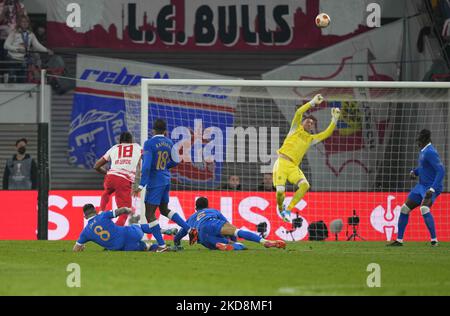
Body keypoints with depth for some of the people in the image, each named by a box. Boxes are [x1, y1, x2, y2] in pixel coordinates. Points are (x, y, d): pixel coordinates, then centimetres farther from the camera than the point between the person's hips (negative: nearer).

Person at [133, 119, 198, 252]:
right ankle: (190, 230, 17)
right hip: (166, 180, 7)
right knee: (164, 210, 24)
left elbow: (146, 165, -21)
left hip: (155, 182, -7)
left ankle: (162, 245, -5)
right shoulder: (169, 143, 6)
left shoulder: (149, 143, -14)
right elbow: (175, 161, 12)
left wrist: (141, 185, -21)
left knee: (150, 214, -1)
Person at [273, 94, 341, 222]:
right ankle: (281, 210, 13)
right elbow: (298, 113, 0)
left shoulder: (311, 139, 23)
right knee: (280, 190, -18)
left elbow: (327, 133, 22)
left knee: (305, 185, -22)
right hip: (282, 162, -4)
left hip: (293, 166, 4)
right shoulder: (296, 129, 13)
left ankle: (288, 210, -14)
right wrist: (312, 102, -2)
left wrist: (334, 119, 15)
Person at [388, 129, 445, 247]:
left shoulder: (430, 152, -19)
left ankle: (434, 240, -28)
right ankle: (399, 240, 18)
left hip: (432, 188, -10)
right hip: (422, 186, 10)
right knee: (404, 209, 9)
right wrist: (413, 172, 6)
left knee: (424, 208, -33)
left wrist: (432, 189, -32)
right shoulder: (423, 151, 12)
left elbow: (441, 170, -26)